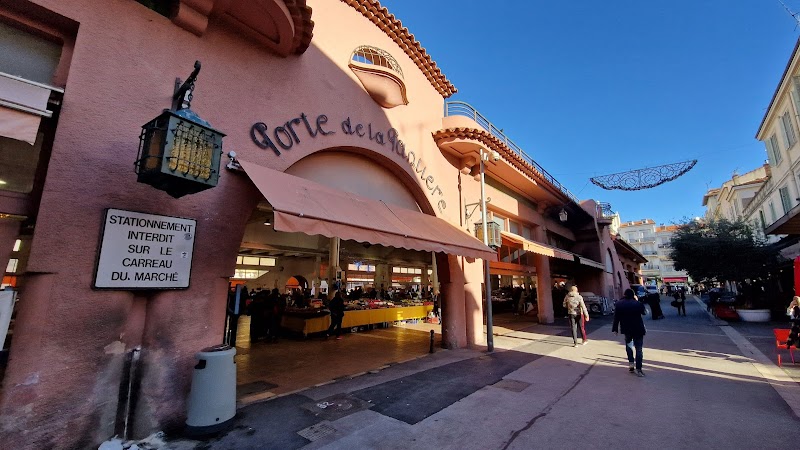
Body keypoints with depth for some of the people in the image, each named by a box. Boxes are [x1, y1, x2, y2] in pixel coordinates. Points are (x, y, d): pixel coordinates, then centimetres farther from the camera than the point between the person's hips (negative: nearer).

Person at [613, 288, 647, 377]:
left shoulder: (619, 304, -4)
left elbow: (616, 318, -2)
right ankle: (638, 369, 3)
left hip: (626, 329, 2)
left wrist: (615, 329, 5)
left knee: (628, 344, 23)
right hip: (638, 329, -1)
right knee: (638, 348, 4)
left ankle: (631, 363, 17)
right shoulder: (638, 304, -9)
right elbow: (644, 312, 11)